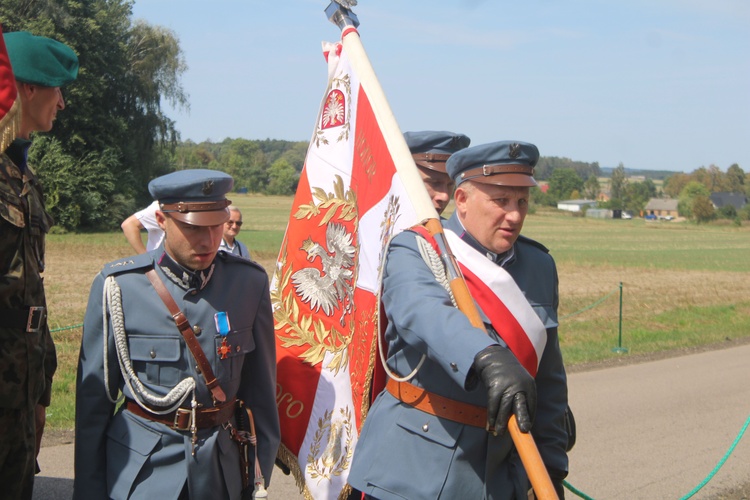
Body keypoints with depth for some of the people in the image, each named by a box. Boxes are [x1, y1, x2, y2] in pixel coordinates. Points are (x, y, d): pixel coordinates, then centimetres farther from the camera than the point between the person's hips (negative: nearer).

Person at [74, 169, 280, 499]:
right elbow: (93, 397, -4)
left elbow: (262, 390, 3)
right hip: (140, 471, -2)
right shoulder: (117, 286, -10)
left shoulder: (250, 283, -4)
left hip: (222, 469, 2)